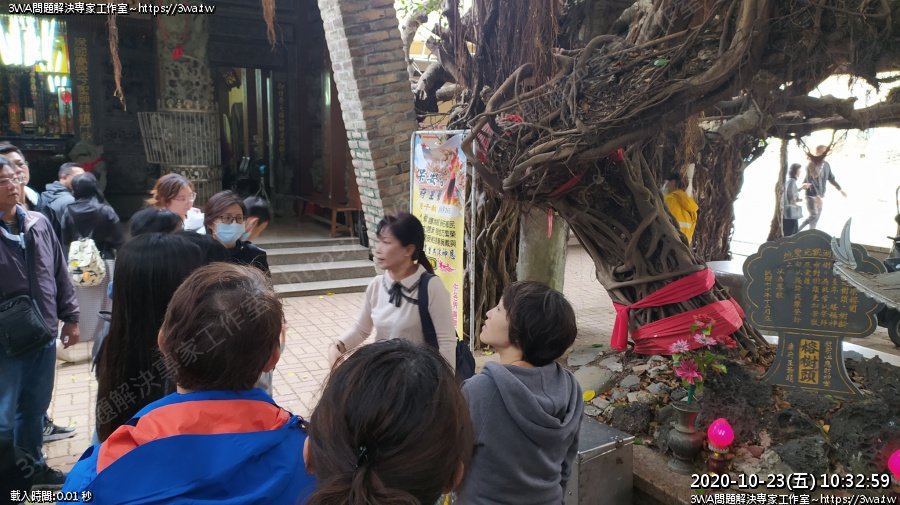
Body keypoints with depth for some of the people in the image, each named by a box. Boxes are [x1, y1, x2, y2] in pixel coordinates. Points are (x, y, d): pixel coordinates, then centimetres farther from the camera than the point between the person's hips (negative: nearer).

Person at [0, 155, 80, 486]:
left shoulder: (39, 223, 4)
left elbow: (60, 272, 11)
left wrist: (69, 316, 11)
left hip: (44, 335, 5)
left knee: (35, 408, 19)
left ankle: (32, 466, 37)